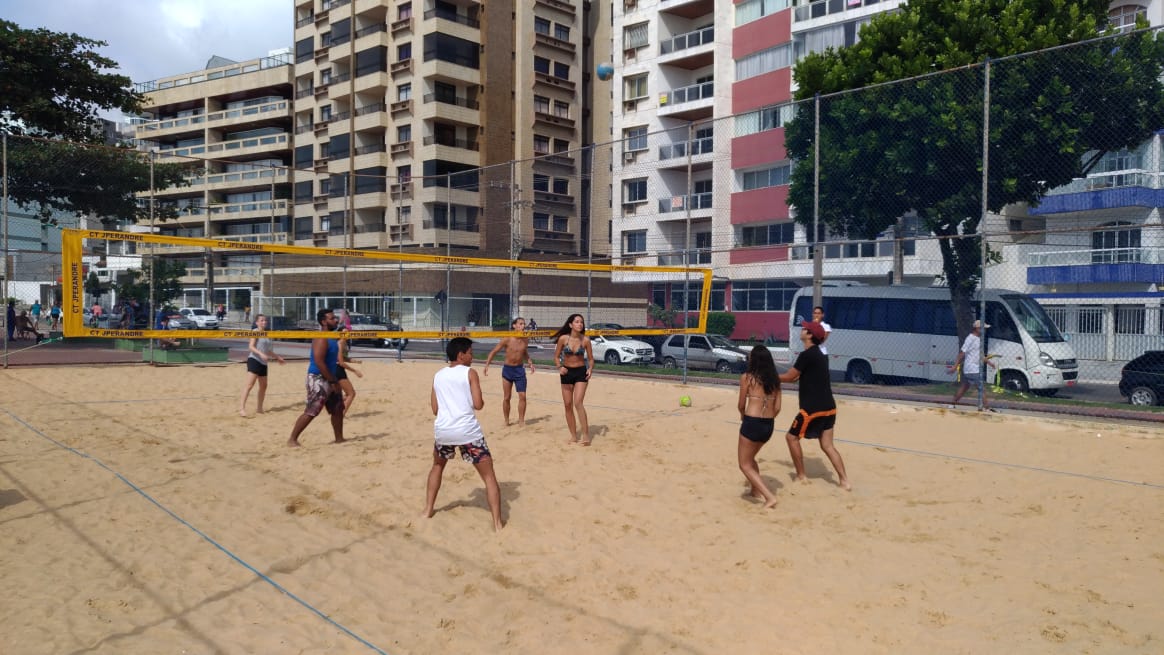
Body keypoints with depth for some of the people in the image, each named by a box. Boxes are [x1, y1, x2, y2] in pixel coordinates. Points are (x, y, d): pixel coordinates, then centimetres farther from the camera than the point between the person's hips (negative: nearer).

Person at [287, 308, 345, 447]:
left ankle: (339, 439, 22)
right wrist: (333, 381, -22)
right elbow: (319, 362, -25)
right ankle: (292, 439, 0)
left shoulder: (330, 337, 13)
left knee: (338, 409, 13)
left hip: (328, 379, 10)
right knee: (311, 412, -8)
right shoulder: (321, 339, -18)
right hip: (318, 379, -10)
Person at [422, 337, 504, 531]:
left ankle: (428, 510, 33)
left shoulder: (438, 376, 14)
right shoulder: (469, 373, 1)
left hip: (442, 430, 4)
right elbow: (478, 404, -6)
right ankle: (497, 523, -3)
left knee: (437, 466, 33)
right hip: (468, 431, -4)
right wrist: (481, 402, 15)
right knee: (488, 475, 4)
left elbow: (435, 409, 16)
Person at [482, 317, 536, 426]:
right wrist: (487, 365, -16)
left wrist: (530, 363, 3)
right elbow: (494, 351, -7)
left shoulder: (526, 339, -2)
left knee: (522, 396, -4)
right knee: (507, 397, 6)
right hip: (507, 369, -2)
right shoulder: (507, 339, -13)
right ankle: (506, 421, 19)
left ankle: (521, 421, 5)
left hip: (520, 369, 2)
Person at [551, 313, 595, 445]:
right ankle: (574, 436, 17)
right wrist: (560, 367, -18)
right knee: (568, 405, 5)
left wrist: (590, 369, -19)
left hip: (581, 372, -2)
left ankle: (586, 434, -12)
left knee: (578, 403, -18)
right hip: (567, 372, 2)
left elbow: (591, 358, 0)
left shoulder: (585, 340, -9)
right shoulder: (563, 338, -9)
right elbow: (556, 356, 1)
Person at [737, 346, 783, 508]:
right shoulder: (774, 379, 7)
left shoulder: (747, 377, -7)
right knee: (750, 458, 29)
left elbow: (741, 405, -1)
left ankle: (769, 496, -6)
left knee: (745, 465, 6)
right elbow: (777, 407, 8)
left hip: (752, 423, -6)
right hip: (769, 425, 6)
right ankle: (756, 490, 34)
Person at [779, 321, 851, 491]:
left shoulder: (807, 355, -15)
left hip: (813, 408, -9)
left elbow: (789, 377, -10)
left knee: (792, 437, 7)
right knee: (827, 445, 11)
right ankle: (844, 481, 6)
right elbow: (797, 376, 24)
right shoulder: (818, 354, 16)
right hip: (828, 407, 9)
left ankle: (801, 476, 13)